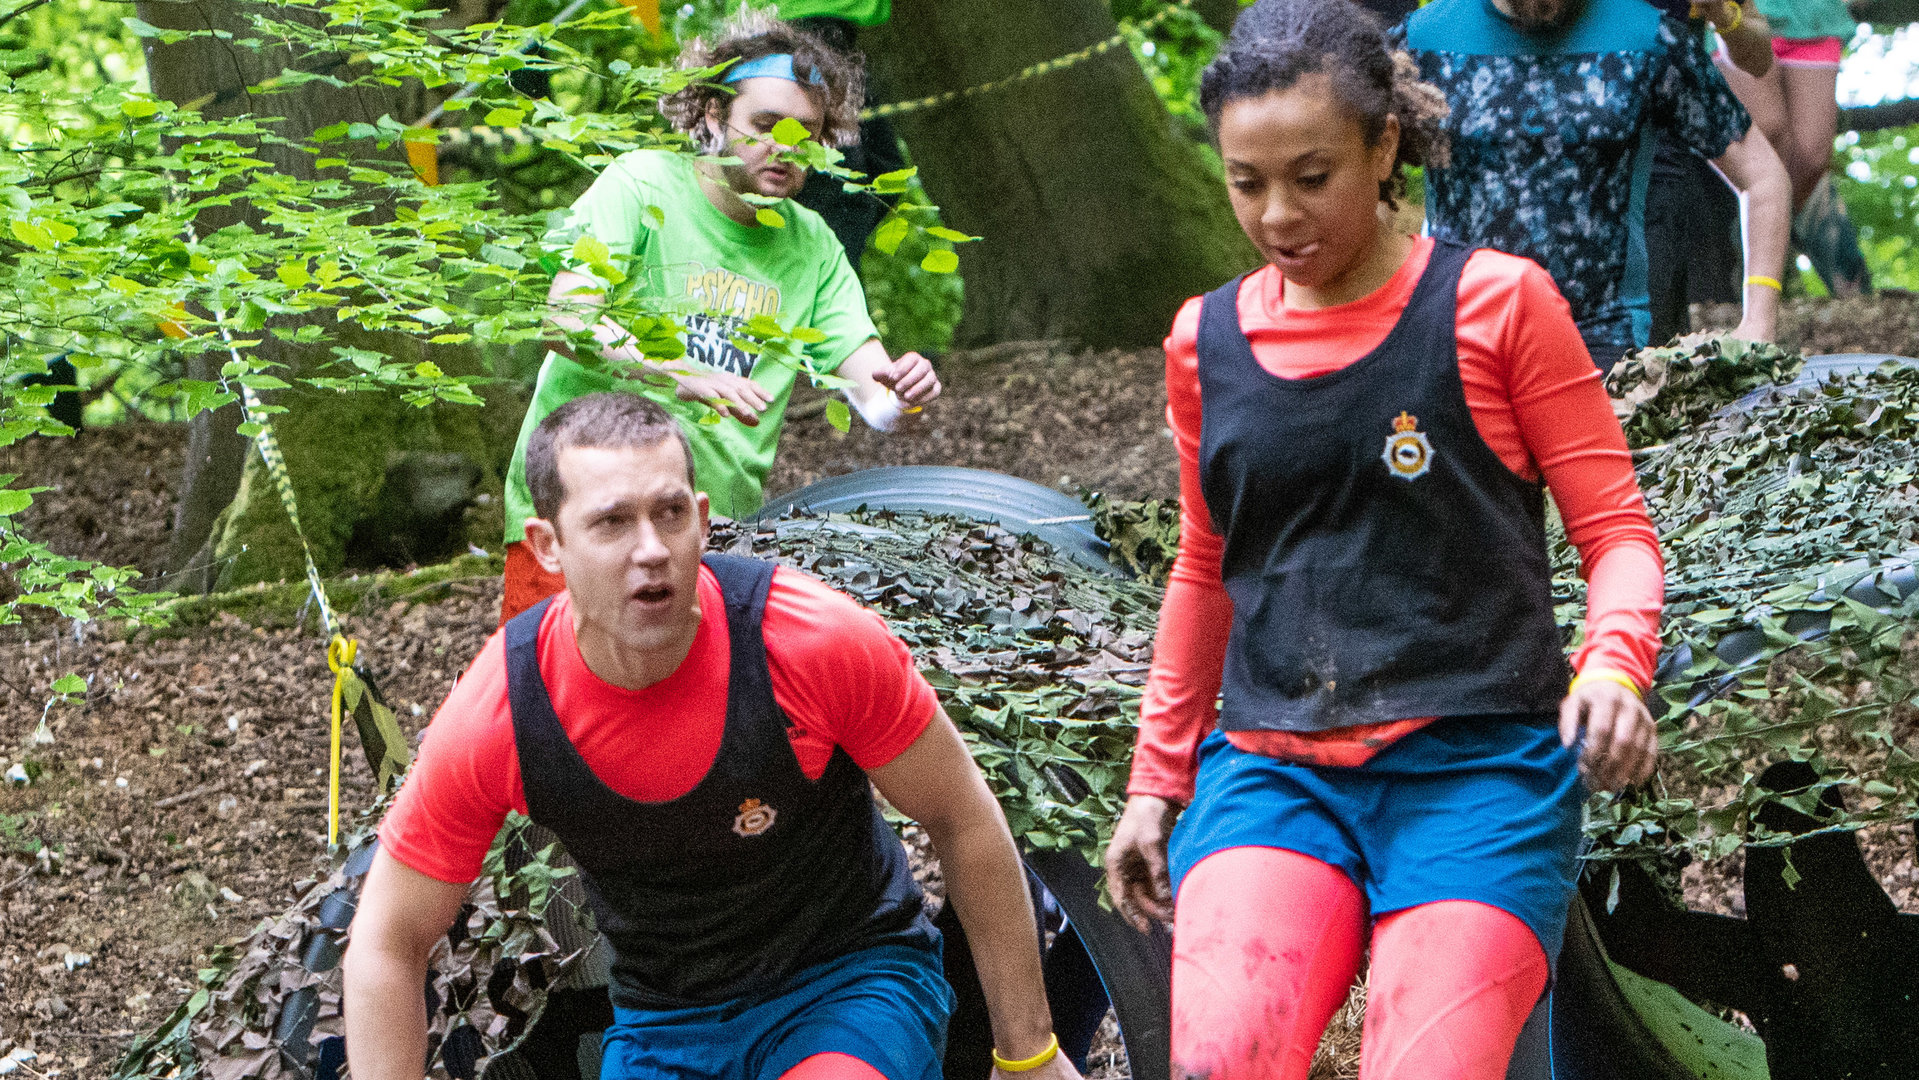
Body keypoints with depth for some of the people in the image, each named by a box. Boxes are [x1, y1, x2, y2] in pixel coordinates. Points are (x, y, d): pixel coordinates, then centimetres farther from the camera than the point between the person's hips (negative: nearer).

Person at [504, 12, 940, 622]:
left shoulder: (813, 246, 7)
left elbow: (875, 402, 2)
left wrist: (899, 393, -23)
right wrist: (681, 377, -33)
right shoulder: (640, 186, -6)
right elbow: (566, 316, -19)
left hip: (717, 528, 4)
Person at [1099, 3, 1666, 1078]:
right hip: (1269, 765, 2)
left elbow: (1616, 525, 2)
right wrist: (1155, 781, 23)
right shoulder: (1207, 339, 12)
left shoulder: (1497, 301, 0)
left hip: (1476, 759, -2)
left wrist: (1612, 667, -18)